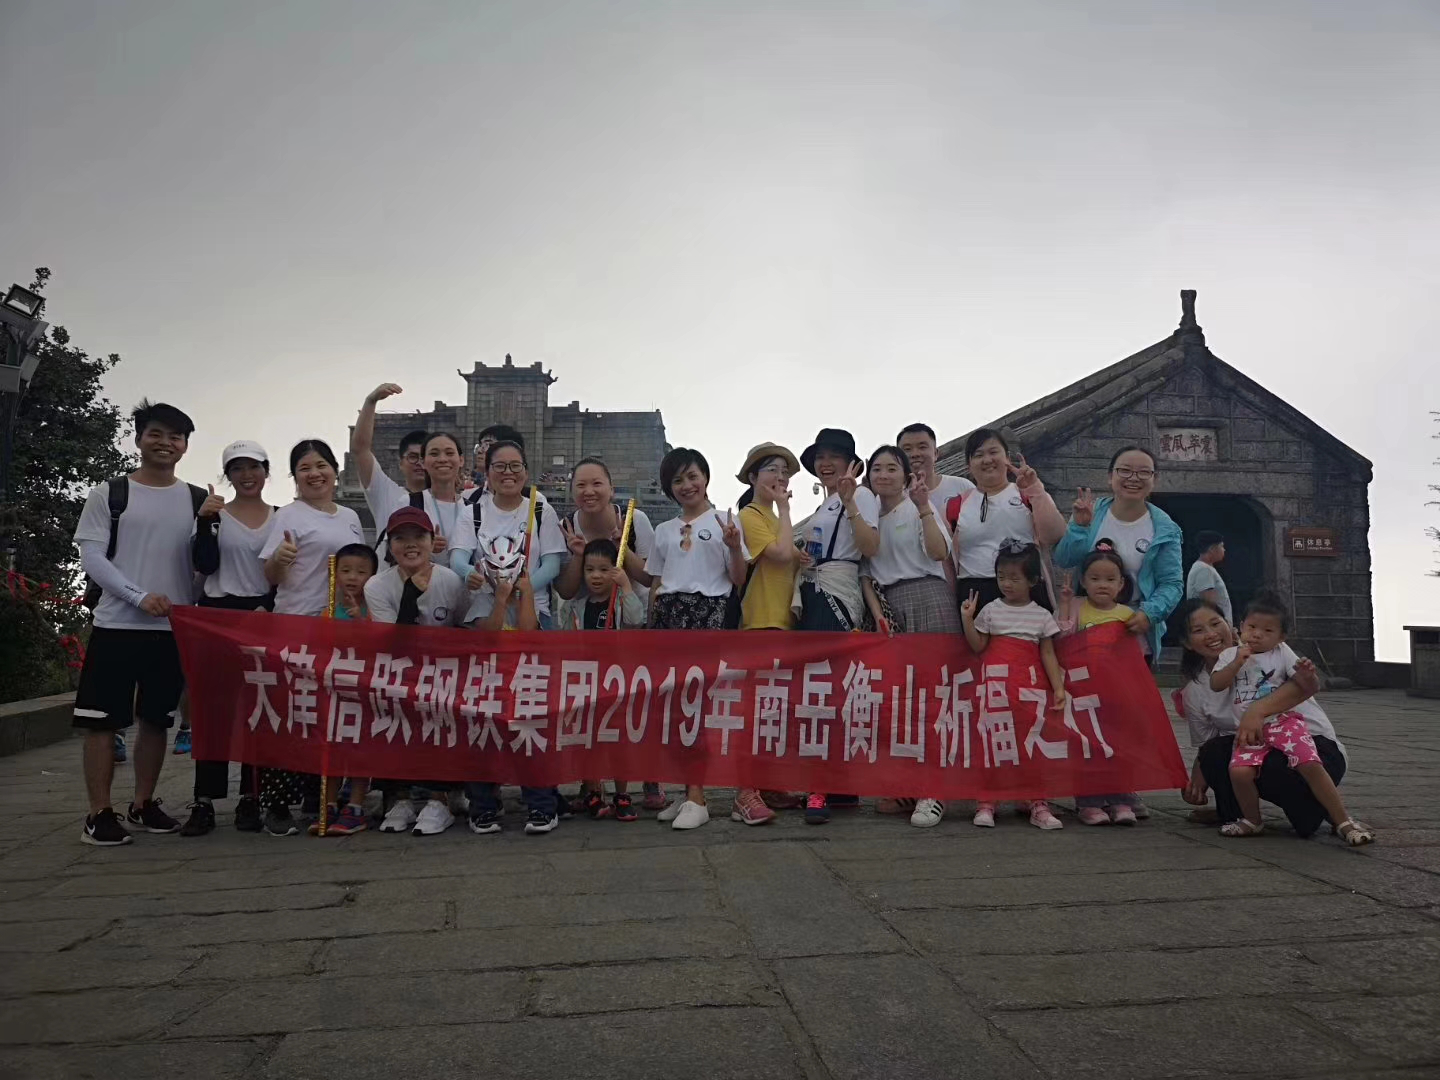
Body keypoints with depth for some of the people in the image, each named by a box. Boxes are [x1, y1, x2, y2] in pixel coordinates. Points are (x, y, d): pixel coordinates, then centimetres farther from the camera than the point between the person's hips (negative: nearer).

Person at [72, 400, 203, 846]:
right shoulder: (108, 494, 2)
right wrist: (140, 596, -16)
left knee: (157, 719, 9)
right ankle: (99, 813, 5)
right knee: (102, 720, -3)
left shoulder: (199, 500, 9)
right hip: (116, 625, -3)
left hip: (175, 629, 3)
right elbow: (91, 556, -5)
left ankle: (143, 804, 21)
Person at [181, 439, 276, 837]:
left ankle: (250, 799, 8)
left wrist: (268, 607, -9)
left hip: (264, 617, 1)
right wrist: (206, 521, -17)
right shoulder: (214, 513, 5)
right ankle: (204, 801, 2)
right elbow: (205, 565, -7)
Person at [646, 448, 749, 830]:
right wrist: (651, 625, 14)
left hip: (709, 610, -4)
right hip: (669, 613, 5)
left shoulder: (725, 522, 7)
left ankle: (696, 796, -10)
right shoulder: (664, 530, 19)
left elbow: (739, 580, 2)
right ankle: (689, 791, 8)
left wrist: (734, 548, -14)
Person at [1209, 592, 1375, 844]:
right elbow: (1215, 685, -3)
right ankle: (1251, 821, 3)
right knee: (1239, 771, -22)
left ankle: (1344, 822, -7)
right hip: (1250, 729, 1)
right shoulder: (1230, 655, 10)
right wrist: (1237, 663, -12)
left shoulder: (1282, 653, 6)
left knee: (1310, 764, -22)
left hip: (1285, 721, -1)